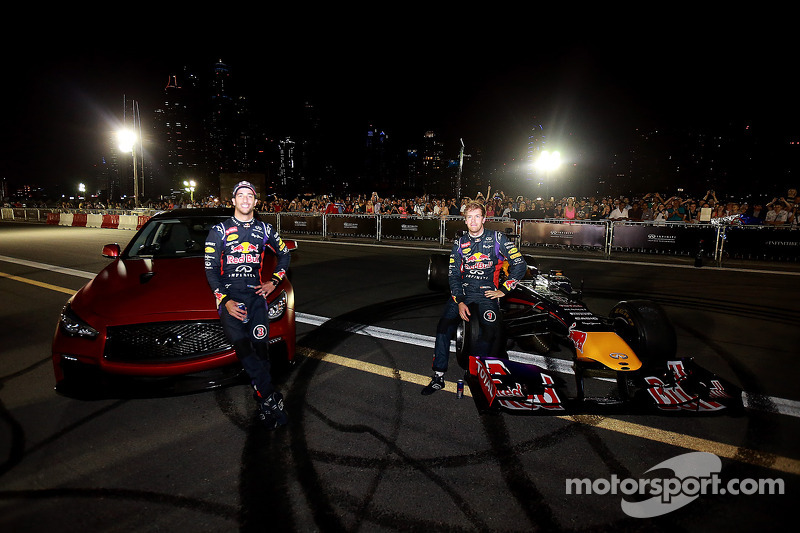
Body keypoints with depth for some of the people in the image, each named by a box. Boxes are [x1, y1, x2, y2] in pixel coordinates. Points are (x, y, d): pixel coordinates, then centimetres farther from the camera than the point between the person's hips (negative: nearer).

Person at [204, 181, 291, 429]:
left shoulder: (265, 230, 14)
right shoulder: (219, 231, 7)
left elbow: (284, 254, 27)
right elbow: (211, 269, 3)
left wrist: (274, 281, 13)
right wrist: (225, 301, -10)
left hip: (256, 294, 2)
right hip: (229, 296, -2)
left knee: (261, 346, -7)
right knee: (242, 346, -17)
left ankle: (264, 404, 1)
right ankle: (271, 398, -16)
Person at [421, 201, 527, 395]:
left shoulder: (497, 238, 3)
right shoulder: (459, 243, 10)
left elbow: (520, 265, 3)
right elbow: (453, 274, 6)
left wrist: (503, 290, -1)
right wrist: (459, 301, -6)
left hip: (488, 292, -2)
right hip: (463, 291, 2)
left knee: (489, 332, -23)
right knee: (444, 326, -16)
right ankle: (438, 376, -8)